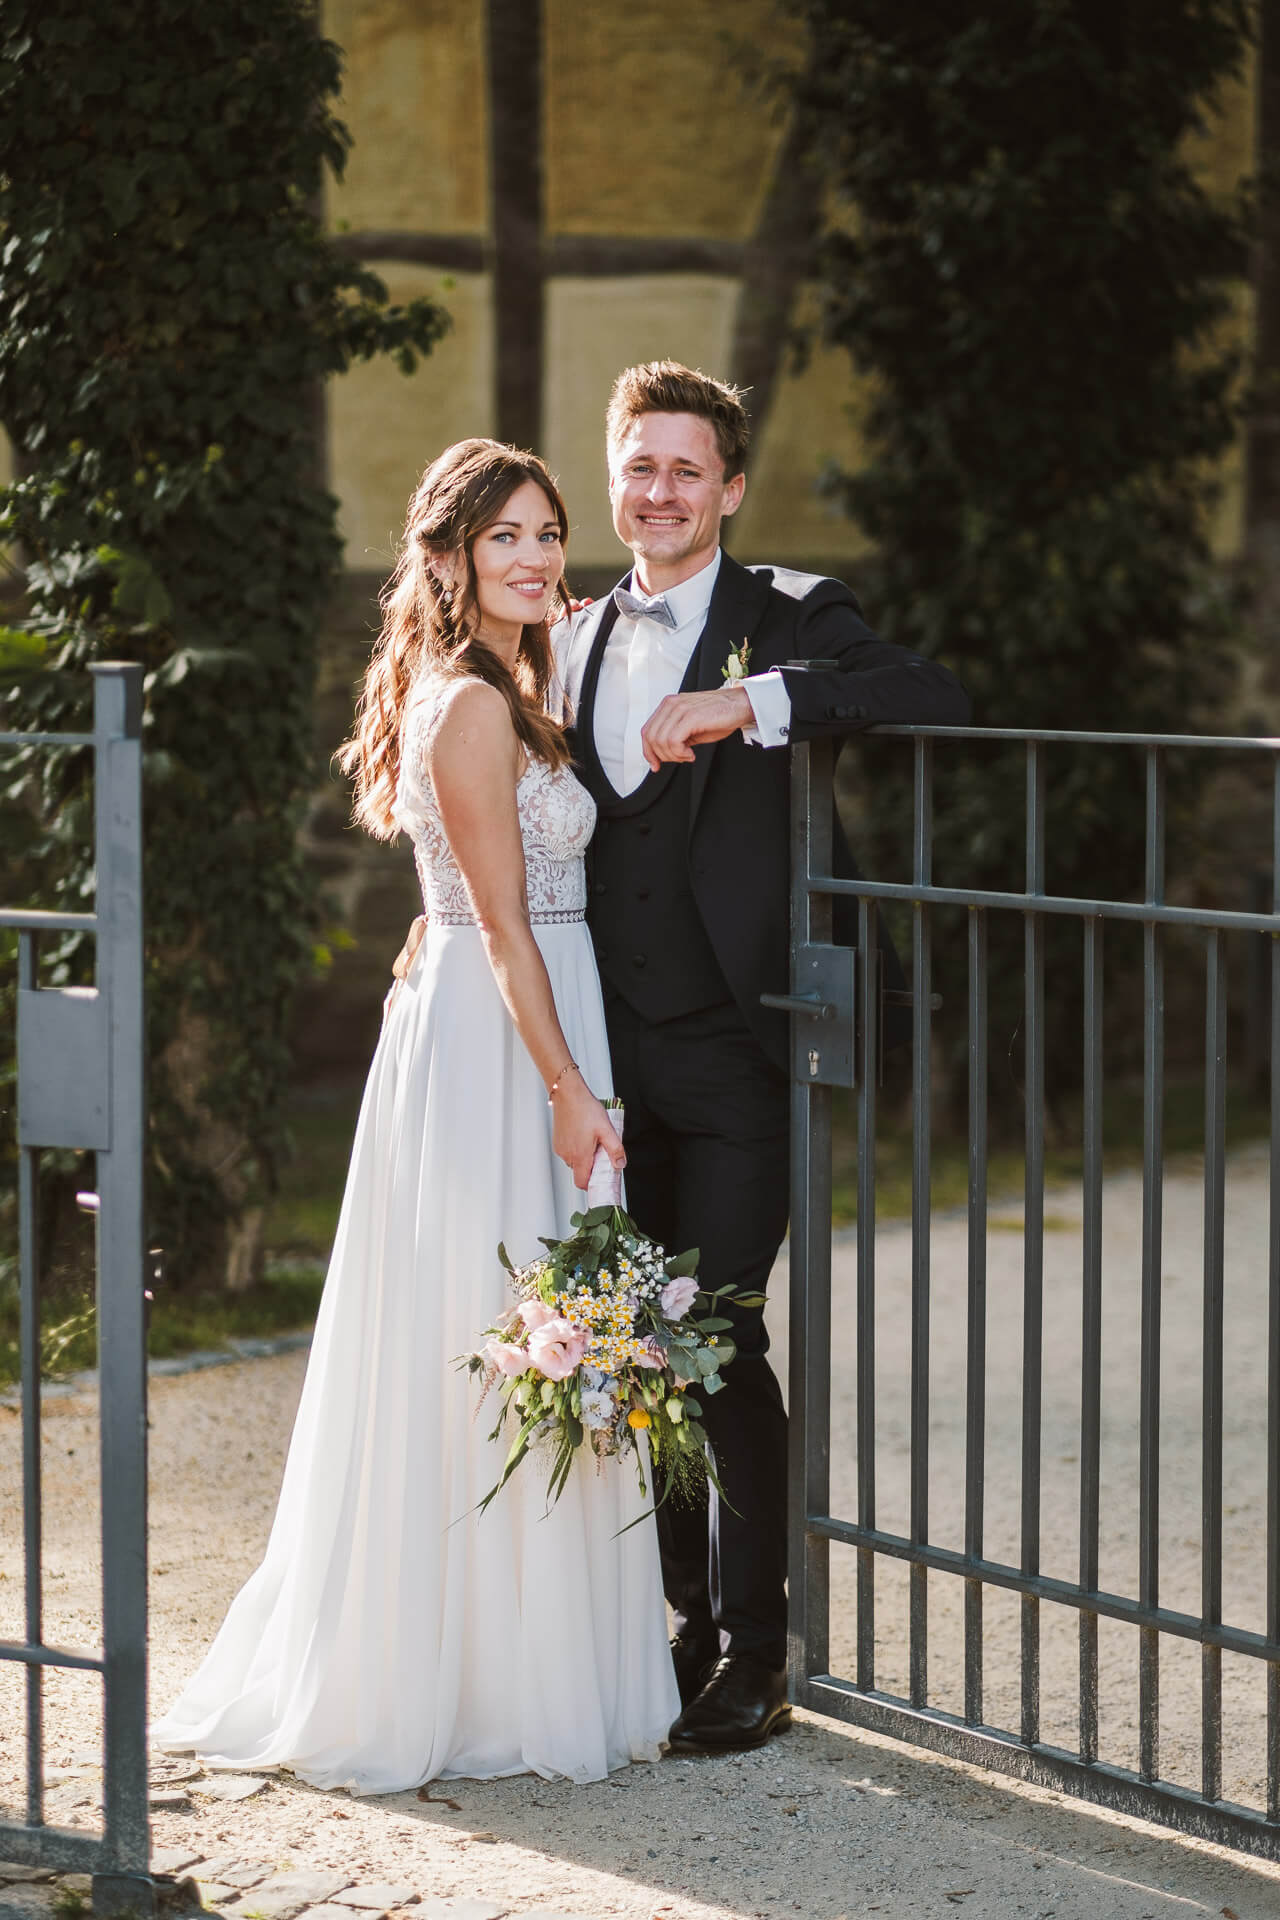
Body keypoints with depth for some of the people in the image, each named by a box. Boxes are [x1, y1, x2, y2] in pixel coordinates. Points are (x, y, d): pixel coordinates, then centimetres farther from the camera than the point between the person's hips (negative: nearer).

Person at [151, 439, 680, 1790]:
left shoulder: (500, 691, 15)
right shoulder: (474, 706, -15)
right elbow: (501, 923, -18)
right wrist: (568, 1088, -19)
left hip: (513, 1036, 10)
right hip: (497, 1045, -10)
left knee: (481, 1361, 13)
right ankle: (483, 1687, 5)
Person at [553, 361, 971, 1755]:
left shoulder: (788, 619, -2)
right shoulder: (575, 641, 15)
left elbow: (934, 697, -19)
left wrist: (752, 699, -27)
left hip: (731, 1051, -5)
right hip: (611, 1052, 5)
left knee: (718, 1339, -8)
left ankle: (754, 1654, 3)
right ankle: (693, 1623, 21)